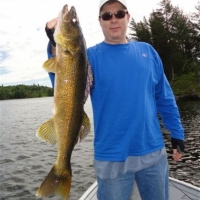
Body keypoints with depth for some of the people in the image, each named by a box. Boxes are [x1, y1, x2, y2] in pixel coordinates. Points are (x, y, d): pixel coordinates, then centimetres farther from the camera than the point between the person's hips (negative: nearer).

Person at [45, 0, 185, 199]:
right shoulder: (91, 56, -4)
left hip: (154, 153, 4)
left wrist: (177, 133, 7)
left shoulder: (147, 51, 5)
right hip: (112, 158, -3)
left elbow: (165, 98, 9)